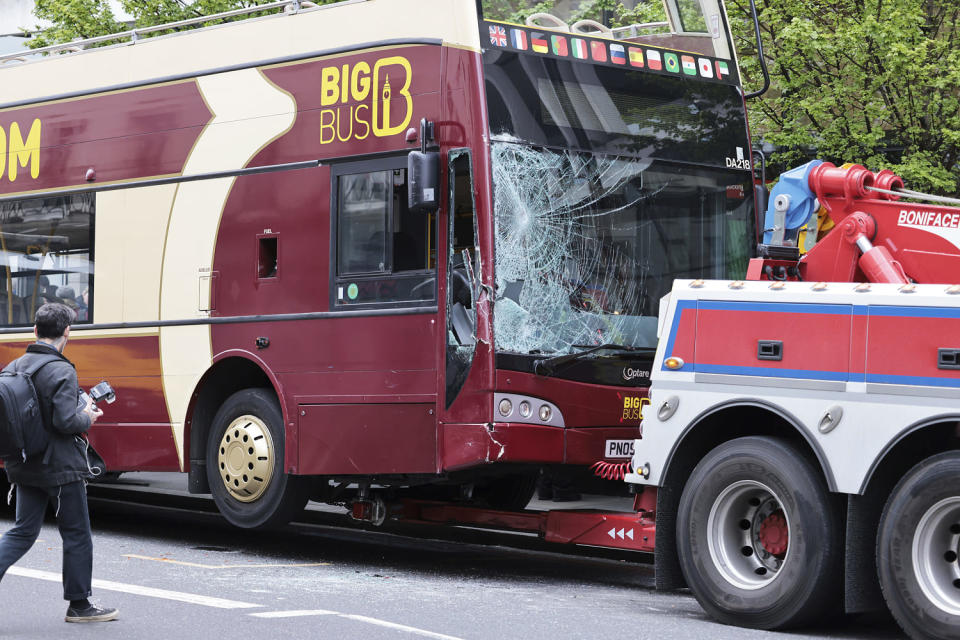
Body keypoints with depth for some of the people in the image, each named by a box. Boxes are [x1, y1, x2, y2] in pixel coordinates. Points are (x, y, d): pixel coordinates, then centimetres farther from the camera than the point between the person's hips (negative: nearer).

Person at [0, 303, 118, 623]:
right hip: (60, 467, -7)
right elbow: (66, 421, -26)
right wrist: (87, 418, -5)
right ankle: (79, 605, 16)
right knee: (77, 535, 7)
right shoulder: (61, 371, -19)